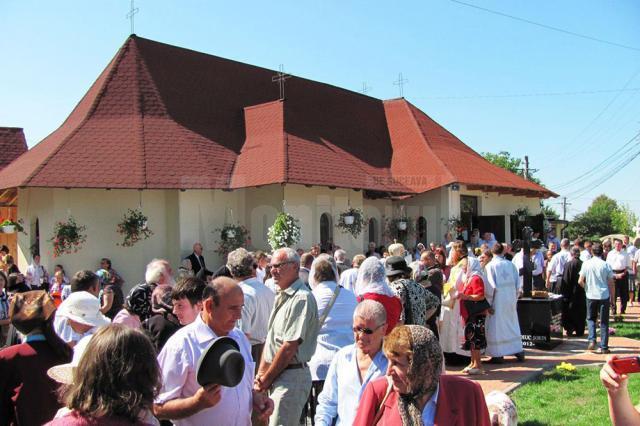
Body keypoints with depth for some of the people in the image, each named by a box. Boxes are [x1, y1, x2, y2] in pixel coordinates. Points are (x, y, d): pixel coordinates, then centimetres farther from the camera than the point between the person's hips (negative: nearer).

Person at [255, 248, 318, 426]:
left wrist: (265, 380, -11)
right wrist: (261, 374, 5)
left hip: (291, 376, -9)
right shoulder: (282, 297, 13)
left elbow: (289, 347, -20)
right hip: (276, 375, 9)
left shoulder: (302, 298, -17)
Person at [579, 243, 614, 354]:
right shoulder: (606, 265, -6)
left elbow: (580, 281, -4)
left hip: (591, 296, 0)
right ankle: (603, 347, 8)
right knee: (604, 322, 8)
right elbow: (611, 283, -4)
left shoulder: (586, 264, -4)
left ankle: (592, 340, -1)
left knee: (591, 319, 17)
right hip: (604, 296, 0)